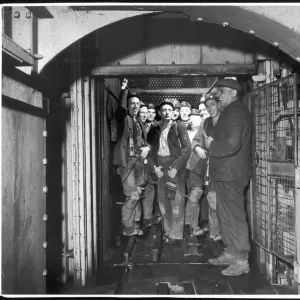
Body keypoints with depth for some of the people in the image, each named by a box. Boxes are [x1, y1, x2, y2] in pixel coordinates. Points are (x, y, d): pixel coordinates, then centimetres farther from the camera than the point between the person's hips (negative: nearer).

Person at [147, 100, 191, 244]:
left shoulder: (179, 127, -2)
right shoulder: (155, 129, 10)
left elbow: (187, 148, -8)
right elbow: (153, 149, 14)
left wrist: (175, 167, -14)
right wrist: (155, 166, 0)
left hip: (175, 165, -4)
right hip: (161, 167, 4)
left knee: (176, 200, -4)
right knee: (162, 200, 6)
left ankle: (175, 234, 4)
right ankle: (168, 230, 17)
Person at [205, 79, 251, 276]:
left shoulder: (235, 112, -16)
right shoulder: (233, 111, 17)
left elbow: (231, 145, -26)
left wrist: (212, 145, -11)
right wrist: (213, 145, 8)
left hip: (231, 175, -11)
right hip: (227, 174, 11)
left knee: (234, 217, -4)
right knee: (225, 215, 17)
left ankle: (241, 261, 5)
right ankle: (231, 254, 28)